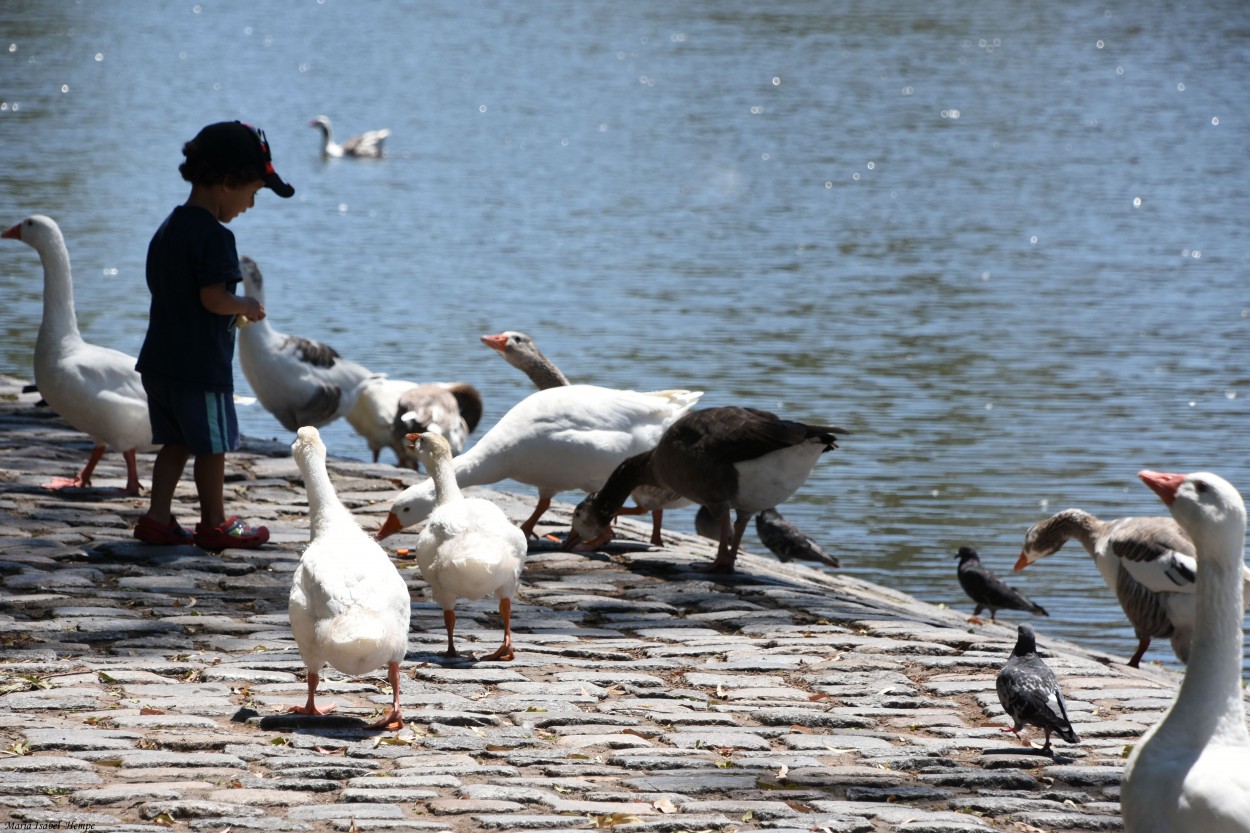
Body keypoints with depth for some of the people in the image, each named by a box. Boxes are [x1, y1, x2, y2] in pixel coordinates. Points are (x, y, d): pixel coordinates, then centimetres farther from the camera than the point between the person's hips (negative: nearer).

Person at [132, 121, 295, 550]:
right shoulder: (214, 236, -18)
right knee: (212, 445, 4)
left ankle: (158, 517, 14)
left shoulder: (168, 229, 12)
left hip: (160, 361, 8)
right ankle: (214, 523, 13)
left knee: (176, 441, 16)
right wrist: (246, 306, -4)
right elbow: (213, 298, -24)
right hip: (203, 365, -8)